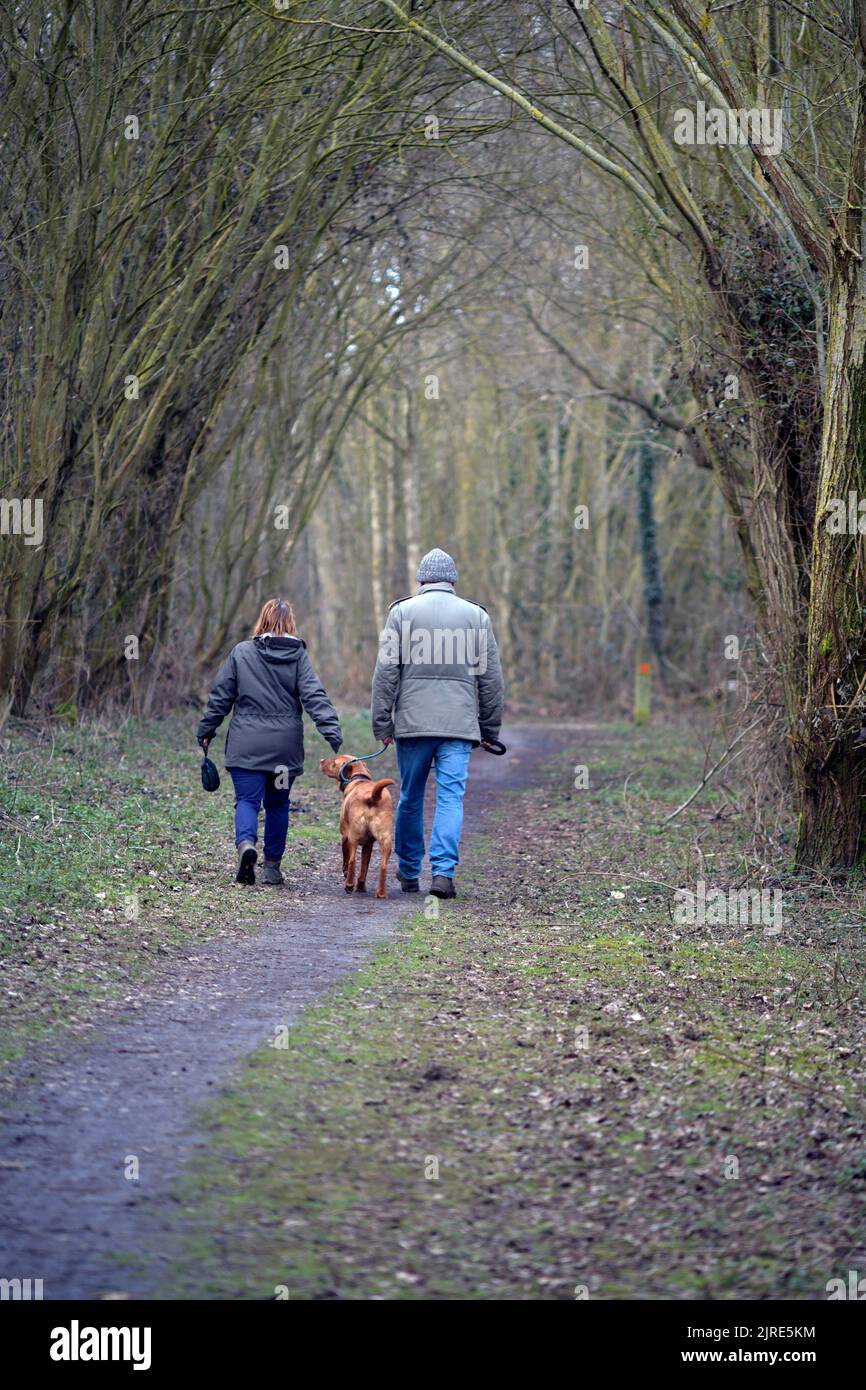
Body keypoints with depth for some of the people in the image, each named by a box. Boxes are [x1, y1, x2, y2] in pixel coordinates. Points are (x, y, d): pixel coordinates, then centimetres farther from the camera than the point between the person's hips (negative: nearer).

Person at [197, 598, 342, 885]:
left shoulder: (241, 653, 1)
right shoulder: (298, 656, 1)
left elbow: (220, 697, 4)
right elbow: (314, 696, -9)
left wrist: (206, 731, 14)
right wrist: (333, 732, -13)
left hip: (247, 745, -1)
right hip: (285, 744, 1)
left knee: (247, 799, 0)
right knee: (278, 803, 14)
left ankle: (246, 843, -29)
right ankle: (272, 866, 15)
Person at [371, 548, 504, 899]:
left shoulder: (402, 611, 3)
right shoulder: (476, 616, 6)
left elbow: (386, 671, -1)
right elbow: (492, 678, 8)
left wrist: (382, 723, 3)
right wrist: (489, 729, 15)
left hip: (413, 723, 0)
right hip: (459, 724, 0)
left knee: (410, 798, 11)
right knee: (451, 797, -2)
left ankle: (408, 871, 21)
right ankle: (443, 871, -14)